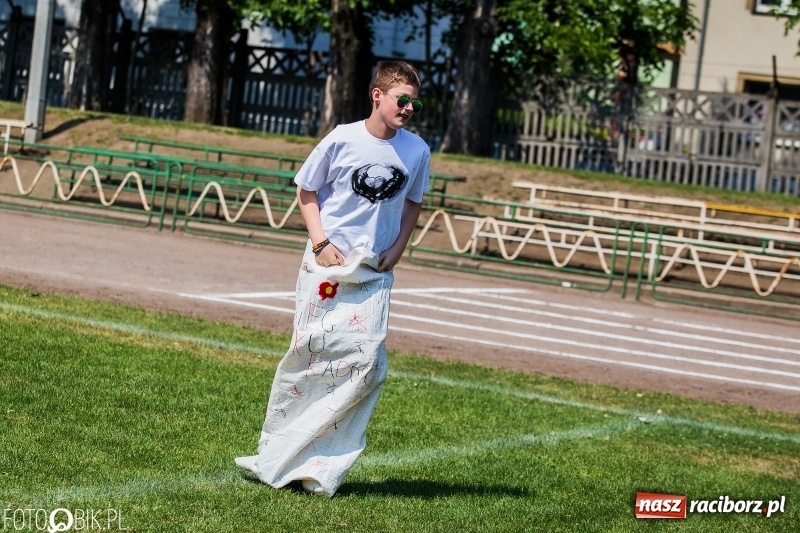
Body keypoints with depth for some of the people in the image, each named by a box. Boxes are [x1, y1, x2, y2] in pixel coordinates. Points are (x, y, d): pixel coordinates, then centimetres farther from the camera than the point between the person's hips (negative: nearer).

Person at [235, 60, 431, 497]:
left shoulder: (417, 151, 0)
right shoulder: (342, 140, -8)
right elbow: (306, 190, 3)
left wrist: (397, 248, 2)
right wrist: (321, 242, -8)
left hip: (375, 273, 2)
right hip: (327, 264, -2)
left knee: (367, 363, -10)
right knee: (310, 351, 0)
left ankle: (322, 467, -3)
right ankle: (274, 455, 14)